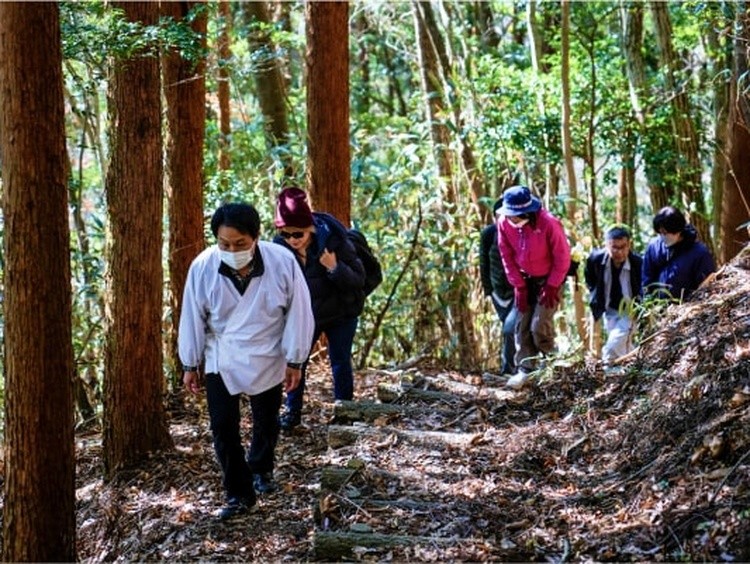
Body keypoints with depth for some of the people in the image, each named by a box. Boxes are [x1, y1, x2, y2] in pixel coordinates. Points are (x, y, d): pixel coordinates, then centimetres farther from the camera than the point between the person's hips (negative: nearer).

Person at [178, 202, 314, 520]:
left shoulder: (282, 263, -24)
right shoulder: (203, 267, -21)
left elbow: (298, 313, -11)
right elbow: (192, 317, -7)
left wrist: (295, 361, -6)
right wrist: (189, 365, 0)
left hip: (267, 359, 0)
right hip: (221, 360, 0)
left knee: (266, 422, 19)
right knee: (223, 427, -3)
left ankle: (261, 469, 47)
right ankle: (238, 494, 11)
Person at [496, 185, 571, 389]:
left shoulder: (548, 223, -28)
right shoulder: (504, 223, -14)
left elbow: (562, 257, -17)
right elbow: (507, 257, -3)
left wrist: (552, 287, -14)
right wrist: (519, 286, -4)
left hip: (549, 279, -5)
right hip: (525, 279, 5)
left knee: (540, 325, -13)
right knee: (522, 326, 0)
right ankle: (525, 370, 5)